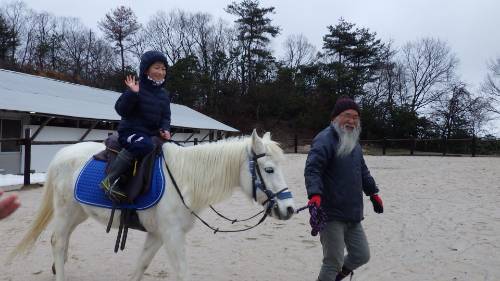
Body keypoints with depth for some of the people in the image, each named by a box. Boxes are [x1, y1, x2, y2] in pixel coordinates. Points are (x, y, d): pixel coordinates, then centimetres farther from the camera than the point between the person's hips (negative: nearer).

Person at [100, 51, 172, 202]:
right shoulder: (137, 88, -6)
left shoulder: (164, 94, 14)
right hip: (131, 131, -7)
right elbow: (121, 109, -13)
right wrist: (132, 93, -27)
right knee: (144, 144, -37)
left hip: (152, 134, 7)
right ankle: (110, 180, -30)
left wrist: (165, 129, -5)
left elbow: (165, 116, 15)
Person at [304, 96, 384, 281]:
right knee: (333, 262, -3)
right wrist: (315, 194, -41)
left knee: (362, 255, 16)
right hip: (331, 215, -8)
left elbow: (363, 171, 28)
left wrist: (373, 193, 31)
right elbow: (312, 169, -27)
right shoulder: (325, 140, -14)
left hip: (352, 215, 9)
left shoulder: (354, 142, 15)